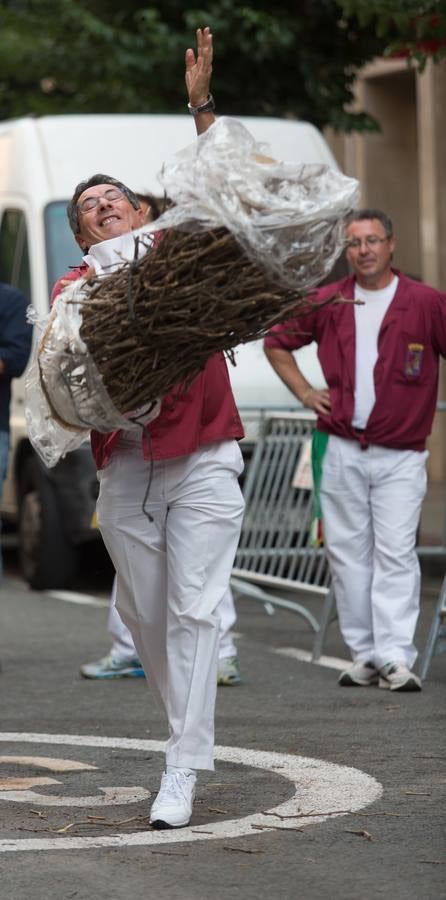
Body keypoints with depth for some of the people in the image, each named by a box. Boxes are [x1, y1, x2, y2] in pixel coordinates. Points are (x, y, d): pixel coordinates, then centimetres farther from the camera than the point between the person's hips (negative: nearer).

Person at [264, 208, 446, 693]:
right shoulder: (327, 303, 7)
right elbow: (275, 341, 20)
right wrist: (303, 391, 10)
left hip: (400, 455, -3)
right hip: (342, 449, 3)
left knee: (395, 552, -11)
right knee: (347, 552, 5)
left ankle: (395, 658, -14)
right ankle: (364, 656, 11)